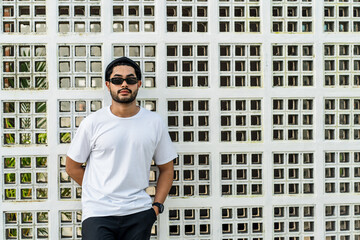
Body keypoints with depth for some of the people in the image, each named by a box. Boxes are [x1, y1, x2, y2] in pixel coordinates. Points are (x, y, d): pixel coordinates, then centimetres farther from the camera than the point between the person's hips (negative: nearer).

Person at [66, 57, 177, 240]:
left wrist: (157, 206, 1)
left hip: (139, 214, 2)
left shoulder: (155, 123, 5)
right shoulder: (93, 123, 0)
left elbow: (166, 169, 10)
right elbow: (72, 167, 6)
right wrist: (101, 192, 3)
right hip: (98, 212, -1)